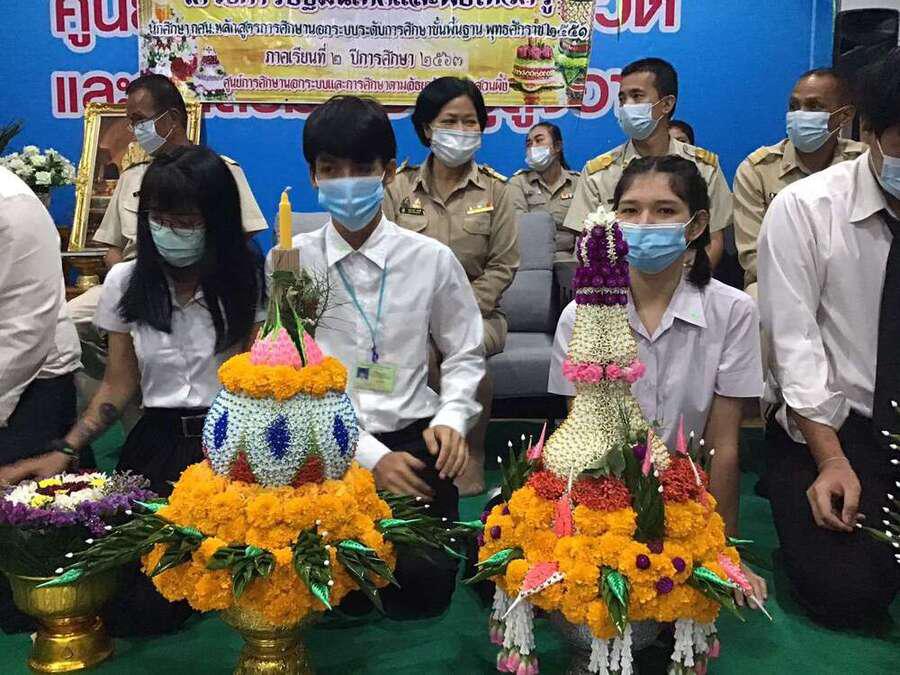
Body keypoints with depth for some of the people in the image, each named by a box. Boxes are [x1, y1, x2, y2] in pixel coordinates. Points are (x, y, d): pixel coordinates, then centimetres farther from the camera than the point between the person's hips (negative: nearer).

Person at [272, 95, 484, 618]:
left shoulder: (431, 259, 2)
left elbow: (466, 355, 12)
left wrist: (452, 418, -8)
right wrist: (368, 456, -13)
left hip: (412, 440, 0)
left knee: (425, 587, -17)